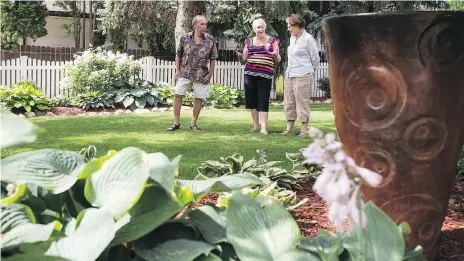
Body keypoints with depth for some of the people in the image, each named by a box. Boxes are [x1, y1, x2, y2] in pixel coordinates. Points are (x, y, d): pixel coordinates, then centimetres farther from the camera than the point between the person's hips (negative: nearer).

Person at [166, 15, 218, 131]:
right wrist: (177, 70, 2)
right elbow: (178, 55, 8)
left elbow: (213, 59, 3)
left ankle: (193, 123, 20)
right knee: (178, 95, -3)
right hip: (185, 73, 0)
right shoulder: (185, 38, -2)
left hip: (201, 75, 0)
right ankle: (176, 123, 8)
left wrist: (210, 74, -2)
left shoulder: (210, 40, -3)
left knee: (199, 98, 4)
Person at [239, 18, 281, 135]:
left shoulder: (272, 40, 7)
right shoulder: (249, 41, 12)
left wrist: (276, 54, -16)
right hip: (250, 74, 3)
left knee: (263, 101, -7)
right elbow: (244, 58, 15)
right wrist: (240, 54, -6)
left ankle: (264, 128, -6)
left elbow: (278, 60, 6)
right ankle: (256, 125, 18)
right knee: (252, 100, 6)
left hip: (265, 75, -3)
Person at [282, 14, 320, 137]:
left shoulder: (308, 39, -9)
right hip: (289, 75, 8)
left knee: (302, 102, -4)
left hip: (302, 76, -8)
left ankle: (304, 130, 1)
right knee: (289, 102, 9)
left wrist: (309, 71, 9)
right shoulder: (292, 38, 15)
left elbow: (315, 58, -3)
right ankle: (289, 128, 16)